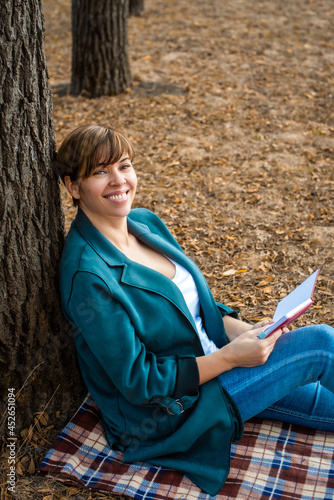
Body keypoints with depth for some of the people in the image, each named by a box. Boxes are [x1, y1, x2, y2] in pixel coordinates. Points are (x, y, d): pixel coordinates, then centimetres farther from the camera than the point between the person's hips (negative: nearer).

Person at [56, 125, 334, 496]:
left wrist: (237, 329, -7)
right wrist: (230, 357, -22)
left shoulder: (146, 222, -1)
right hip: (163, 414, -7)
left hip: (208, 361, 8)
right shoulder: (88, 276, -26)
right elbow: (138, 381, -22)